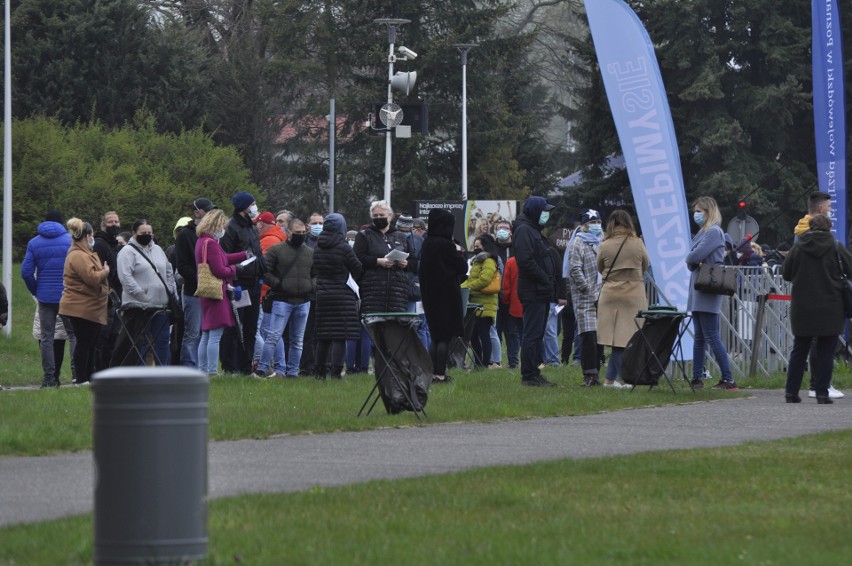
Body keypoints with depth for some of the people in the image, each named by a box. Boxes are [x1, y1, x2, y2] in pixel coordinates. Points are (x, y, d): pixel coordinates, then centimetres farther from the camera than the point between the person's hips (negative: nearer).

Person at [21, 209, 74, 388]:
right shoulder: (70, 241, -2)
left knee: (46, 338, 6)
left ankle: (49, 377, 3)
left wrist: (36, 292, 9)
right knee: (74, 335, 5)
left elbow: (26, 272, -2)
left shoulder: (34, 243, 3)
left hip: (45, 298, 1)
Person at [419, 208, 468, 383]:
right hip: (447, 295, -7)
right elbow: (462, 267, -12)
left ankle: (432, 372, 13)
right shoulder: (445, 245, -17)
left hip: (430, 295, 7)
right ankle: (440, 374, -4)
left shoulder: (427, 243, 5)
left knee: (436, 336, 14)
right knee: (445, 336, -2)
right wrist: (459, 252, 8)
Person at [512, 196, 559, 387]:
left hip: (541, 292, 11)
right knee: (533, 334, -9)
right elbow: (526, 261, -22)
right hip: (533, 291, -11)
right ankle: (529, 375, -8)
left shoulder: (534, 230, 22)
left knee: (537, 334, 12)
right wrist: (546, 280, -18)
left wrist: (551, 280, 11)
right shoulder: (523, 230, -12)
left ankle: (533, 373, 15)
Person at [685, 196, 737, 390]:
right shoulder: (703, 232, 19)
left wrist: (690, 259, 2)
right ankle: (697, 378, 14)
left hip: (707, 291, -10)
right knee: (699, 337, 11)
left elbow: (696, 256, -19)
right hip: (698, 291, 10)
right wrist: (693, 262, -6)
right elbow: (692, 261, 16)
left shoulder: (714, 232, -10)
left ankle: (728, 380, -10)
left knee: (712, 336, -10)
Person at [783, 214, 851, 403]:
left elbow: (786, 274, 5)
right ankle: (822, 393, -1)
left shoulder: (798, 248, -1)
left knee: (799, 350, 12)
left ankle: (791, 392, 11)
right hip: (830, 308, -2)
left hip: (802, 308, 2)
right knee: (826, 351, 3)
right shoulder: (836, 248, -6)